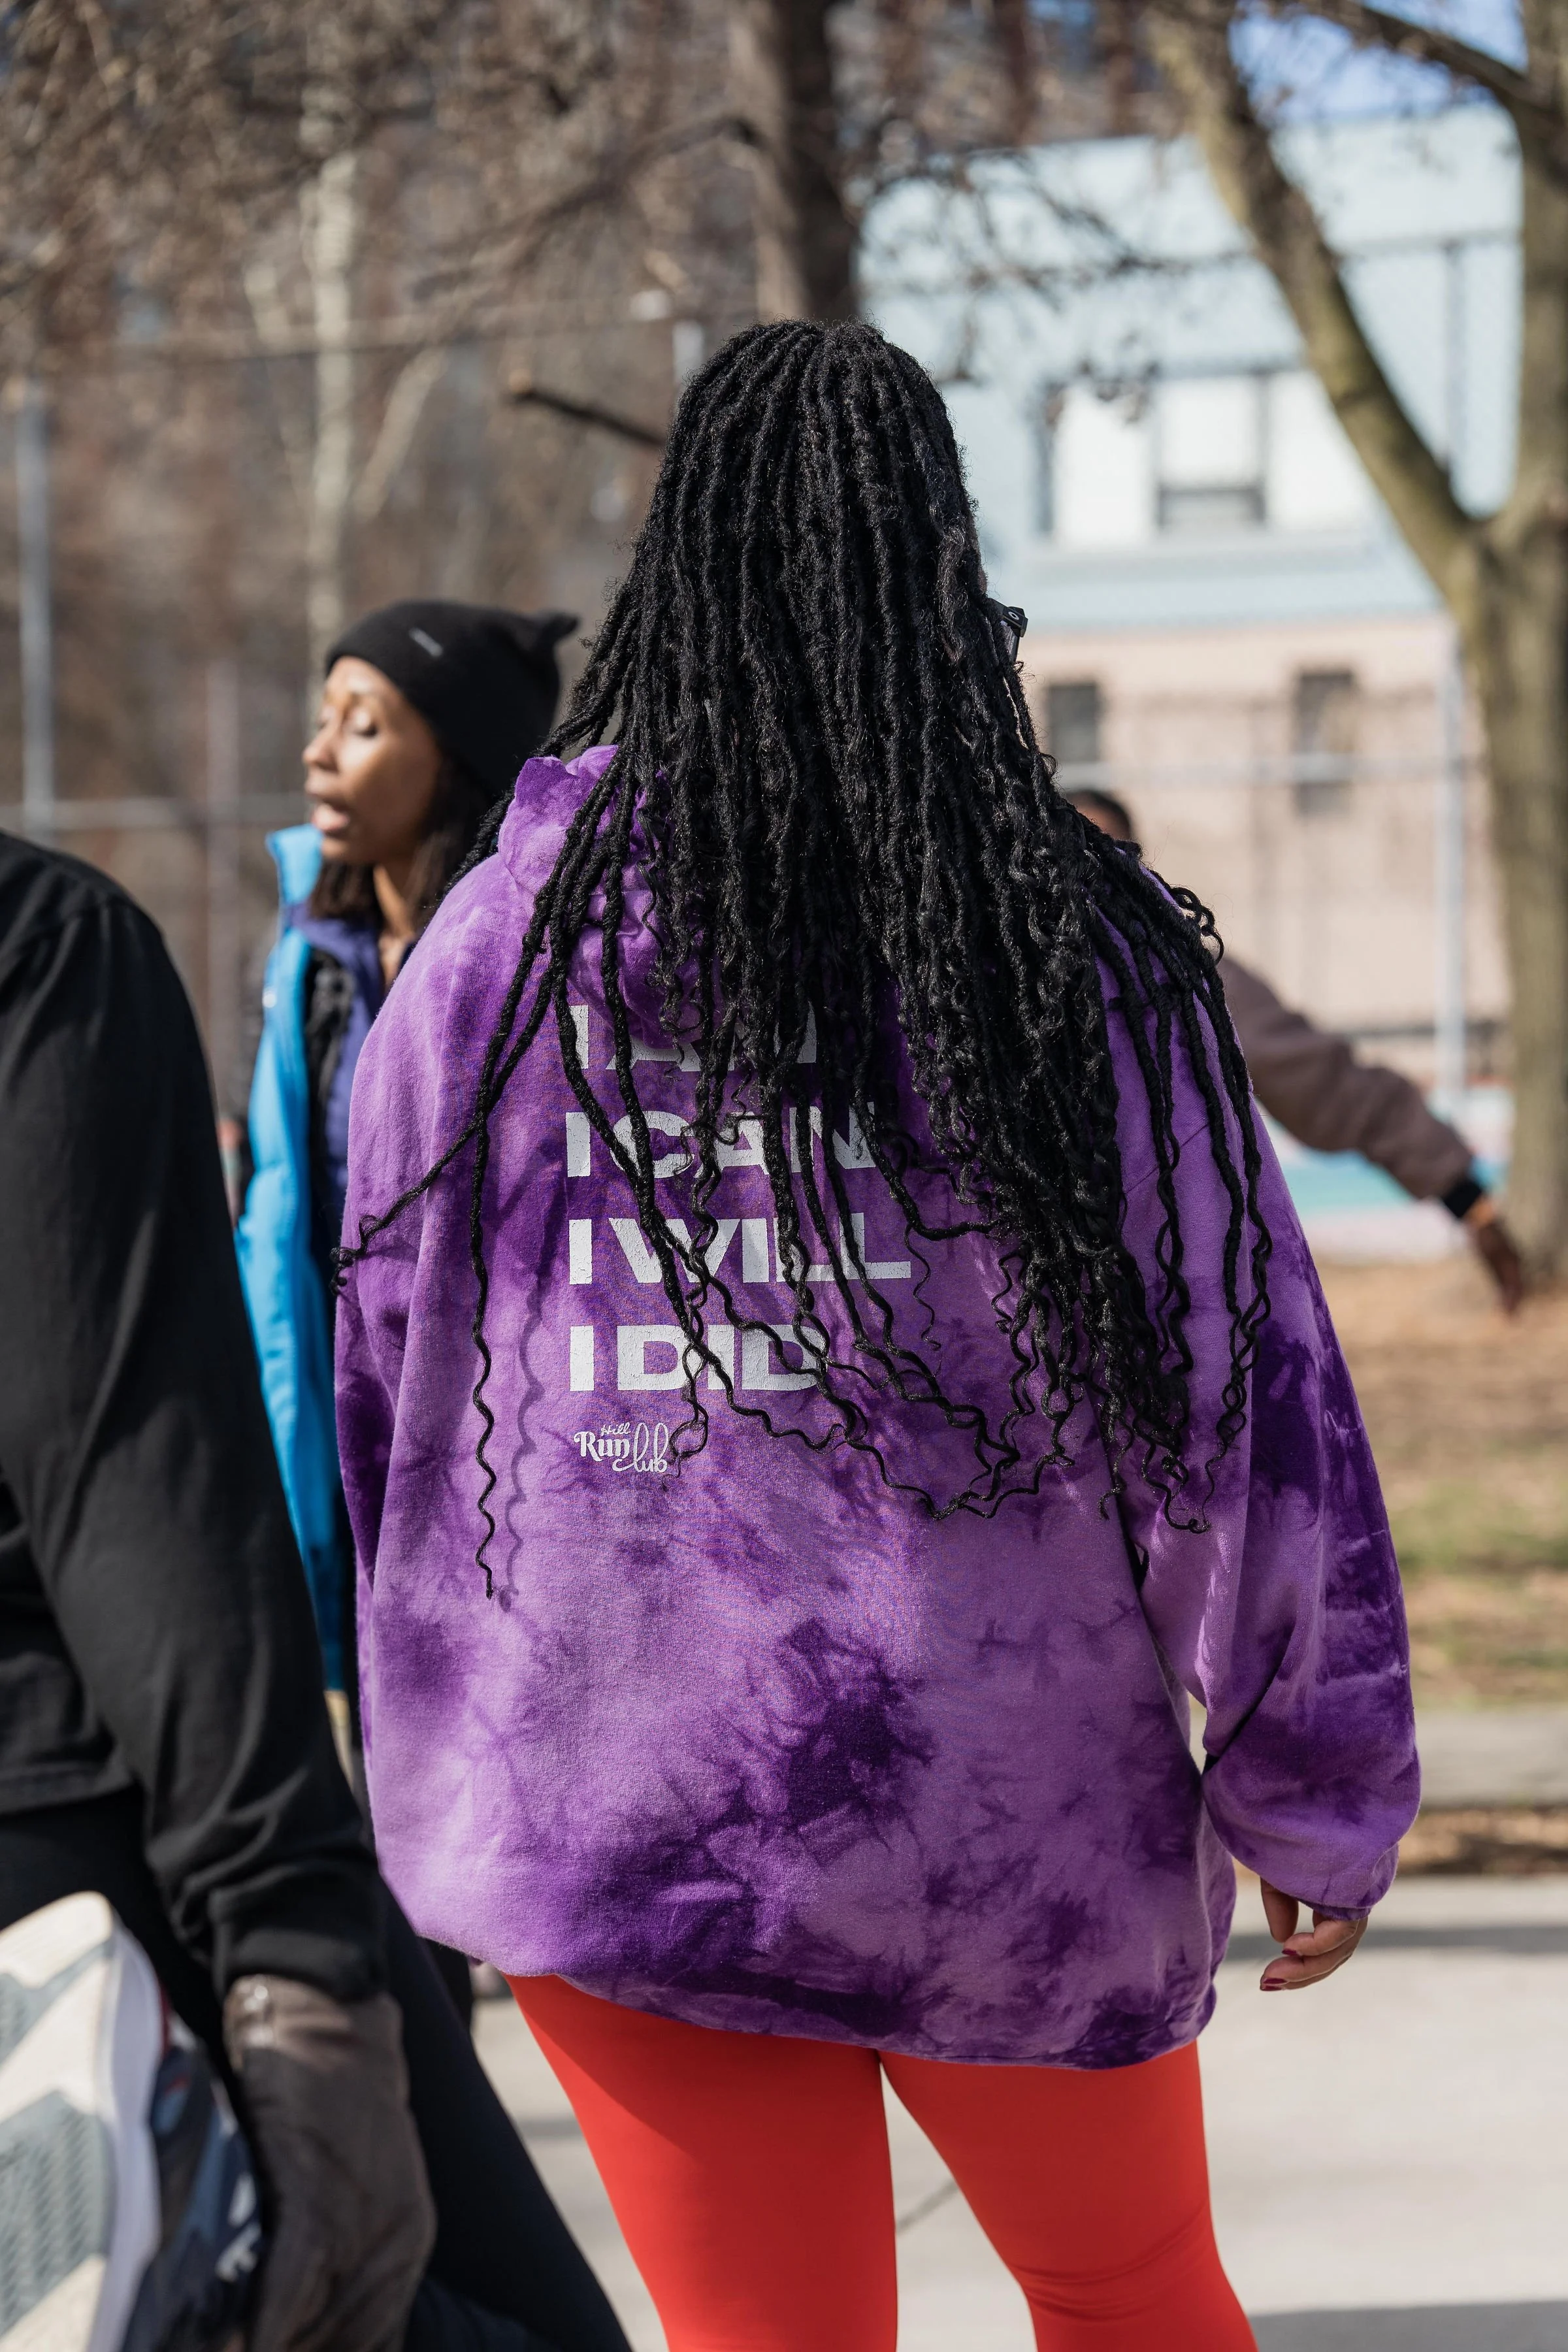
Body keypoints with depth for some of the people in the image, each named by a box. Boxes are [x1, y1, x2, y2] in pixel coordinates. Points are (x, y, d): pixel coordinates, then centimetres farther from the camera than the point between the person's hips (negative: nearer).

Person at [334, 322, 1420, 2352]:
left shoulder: (505, 941, -4)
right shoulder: (1084, 959, -9)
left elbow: (387, 1372, 2)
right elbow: (1243, 1396, -9)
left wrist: (435, 1764, 17)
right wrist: (1321, 1789, 3)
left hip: (614, 1818, 1)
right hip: (1019, 1820, -1)